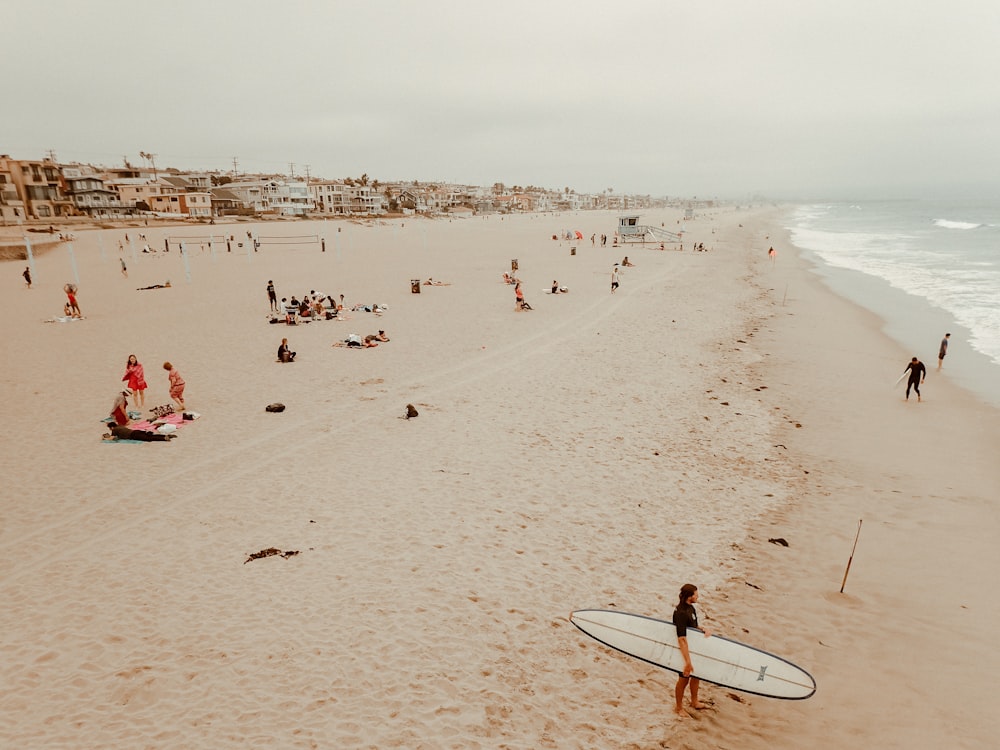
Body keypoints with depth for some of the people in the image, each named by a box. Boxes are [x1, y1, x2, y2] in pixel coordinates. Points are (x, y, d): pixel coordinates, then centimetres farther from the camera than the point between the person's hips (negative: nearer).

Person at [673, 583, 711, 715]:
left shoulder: (690, 607, -1)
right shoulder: (681, 613, -31)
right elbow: (682, 640, -34)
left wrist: (703, 630, -8)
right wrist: (688, 661, -34)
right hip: (685, 651, -9)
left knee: (696, 675, 24)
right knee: (684, 679, 9)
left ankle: (694, 701, 46)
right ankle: (678, 707, 30)